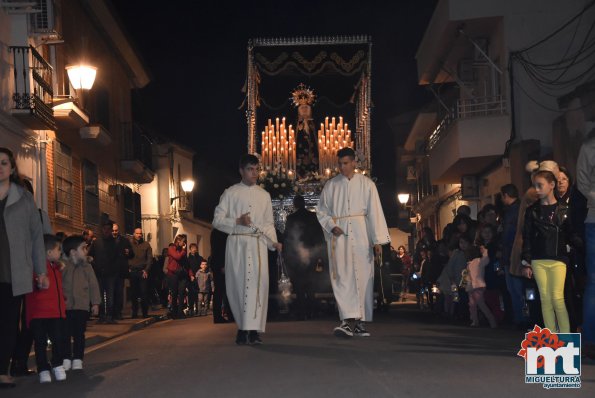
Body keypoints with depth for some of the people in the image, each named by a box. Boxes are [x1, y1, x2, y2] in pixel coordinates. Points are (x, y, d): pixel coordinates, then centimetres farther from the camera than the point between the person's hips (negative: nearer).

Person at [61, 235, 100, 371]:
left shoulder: (87, 267, 5)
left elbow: (93, 285, 6)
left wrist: (95, 303, 2)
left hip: (82, 306, 1)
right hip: (65, 306, -1)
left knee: (79, 334, 4)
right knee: (66, 334, 2)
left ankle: (77, 360, 10)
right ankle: (66, 359, 10)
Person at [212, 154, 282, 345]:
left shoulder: (264, 195, 17)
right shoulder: (230, 193, 8)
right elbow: (217, 220, 4)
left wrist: (274, 242, 3)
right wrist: (237, 221, -11)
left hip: (257, 243, 2)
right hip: (236, 243, -1)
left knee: (257, 283, -11)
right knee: (237, 284, -3)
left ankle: (253, 330, -12)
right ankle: (243, 327, 9)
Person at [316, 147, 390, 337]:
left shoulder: (366, 184, 6)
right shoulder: (330, 185, 10)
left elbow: (375, 212, 1)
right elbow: (321, 211, 14)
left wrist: (378, 239, -6)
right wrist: (332, 226, -6)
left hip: (360, 234, 0)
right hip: (339, 235, 0)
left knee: (363, 276, -1)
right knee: (342, 277, -12)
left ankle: (360, 321, 8)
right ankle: (350, 320, -19)